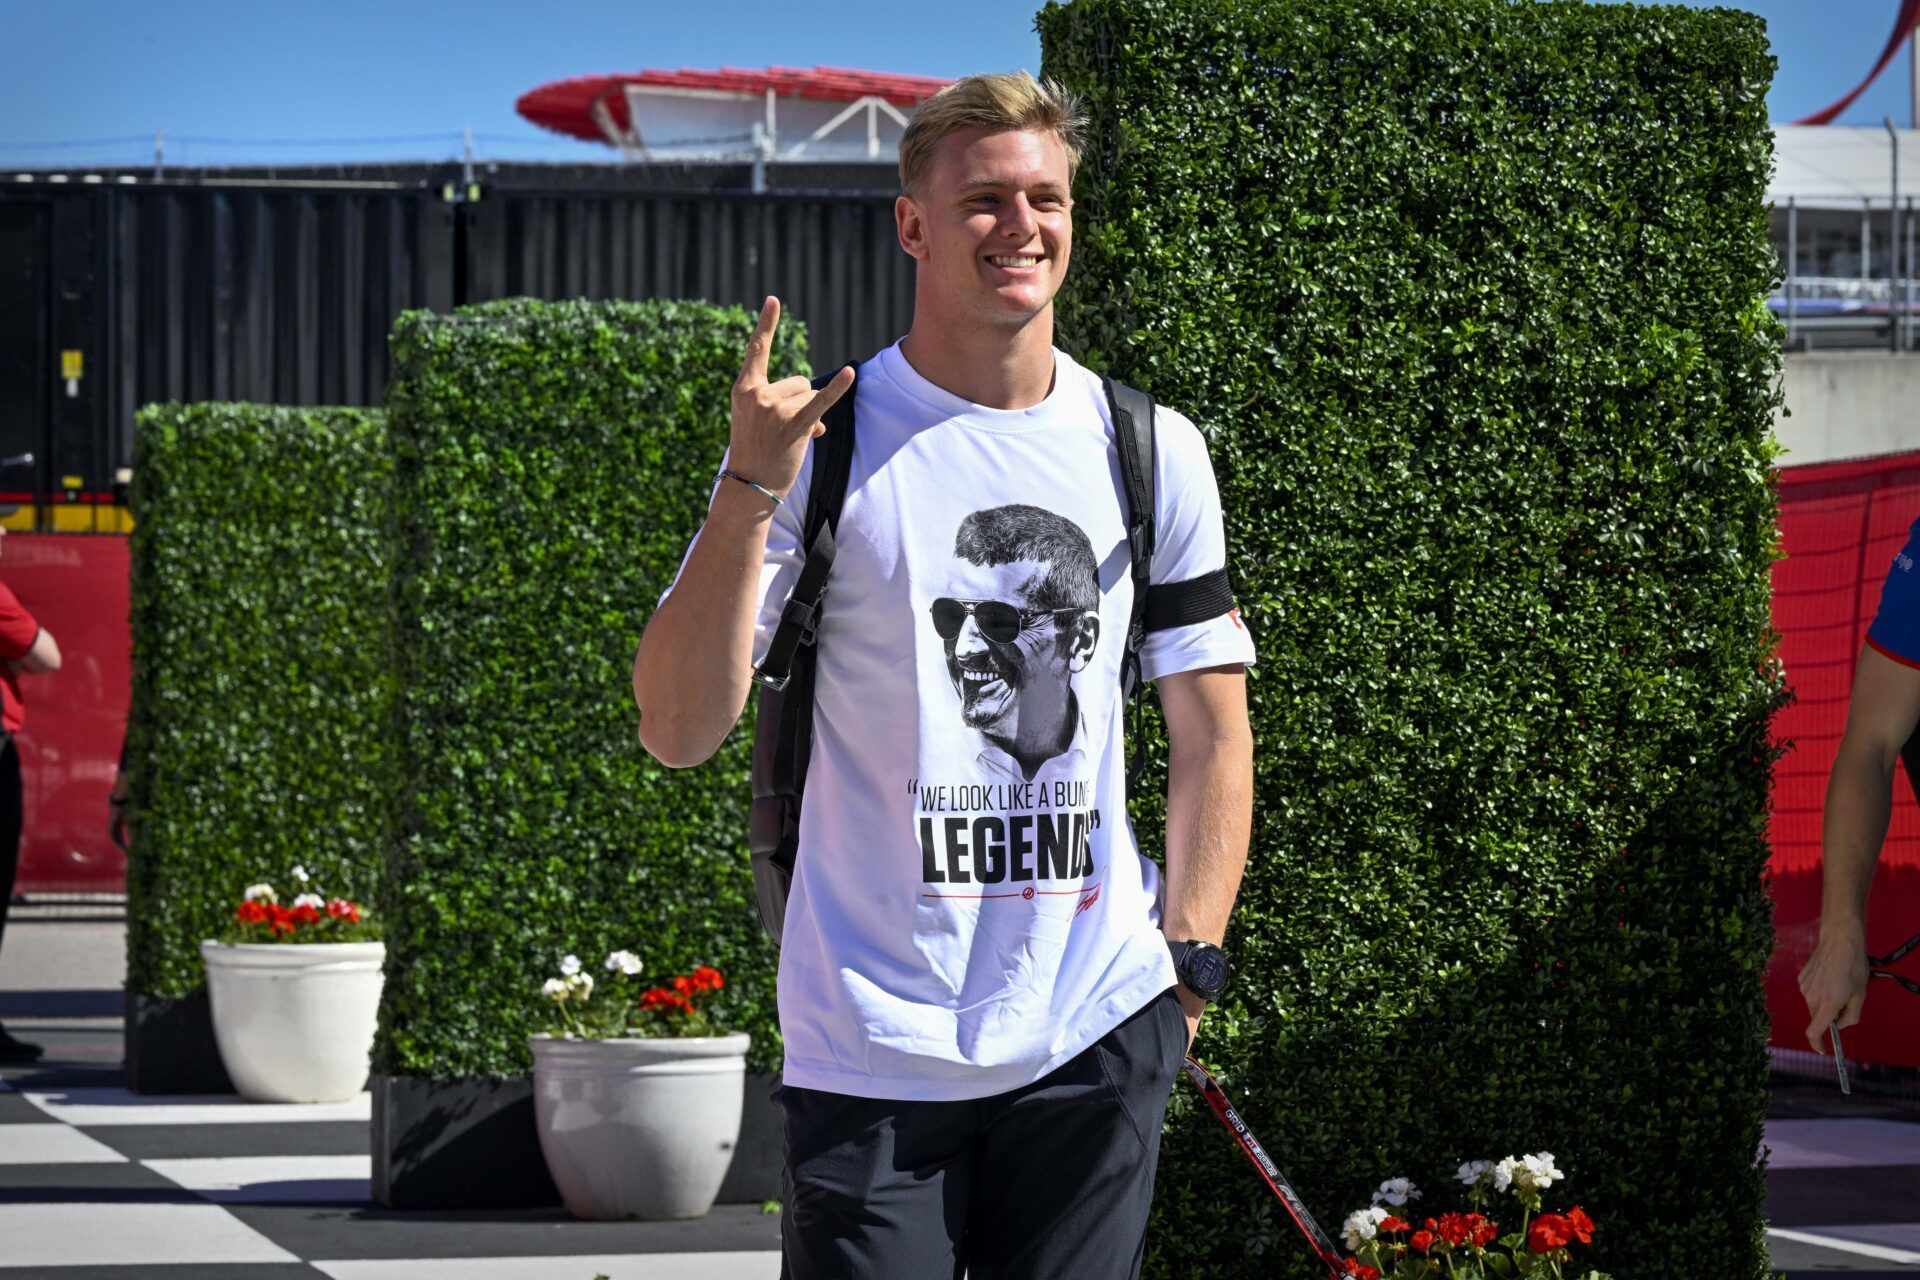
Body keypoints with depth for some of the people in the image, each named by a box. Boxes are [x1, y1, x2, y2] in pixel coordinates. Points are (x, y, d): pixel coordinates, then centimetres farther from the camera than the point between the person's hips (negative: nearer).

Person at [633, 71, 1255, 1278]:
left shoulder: (1154, 451, 8)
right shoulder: (824, 439, -2)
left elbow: (1212, 735, 14)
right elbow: (679, 729, -8)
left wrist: (1187, 968, 5)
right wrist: (753, 487, -17)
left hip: (1096, 1040, 3)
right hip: (872, 1043, -3)